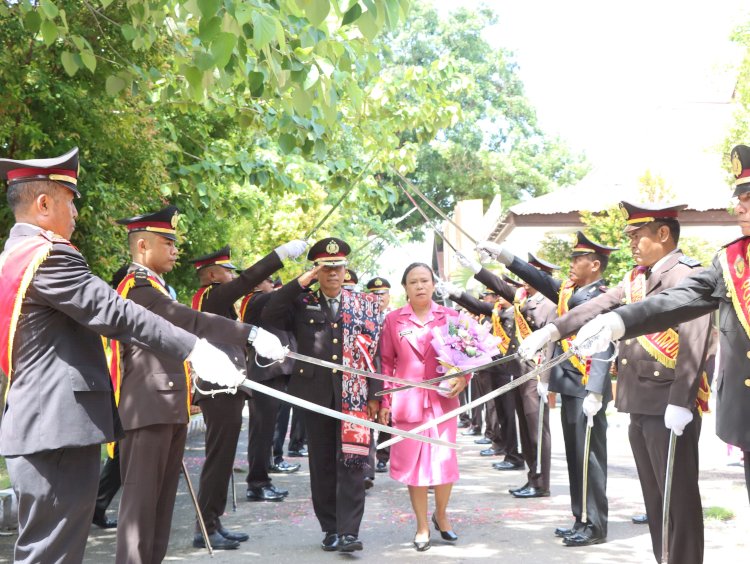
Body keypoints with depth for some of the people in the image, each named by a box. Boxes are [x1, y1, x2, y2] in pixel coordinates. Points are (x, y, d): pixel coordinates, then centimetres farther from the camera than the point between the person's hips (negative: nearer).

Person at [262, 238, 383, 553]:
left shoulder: (365, 304, 8)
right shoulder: (302, 303, 7)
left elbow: (376, 350, 4)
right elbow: (269, 317, -10)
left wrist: (375, 394, -3)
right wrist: (301, 282, -10)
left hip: (355, 394, -1)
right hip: (317, 394, 1)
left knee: (351, 463, -6)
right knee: (322, 465, 8)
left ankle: (349, 531, -6)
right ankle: (330, 529, 18)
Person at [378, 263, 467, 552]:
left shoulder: (450, 316, 3)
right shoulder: (393, 319, 2)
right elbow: (386, 362, 4)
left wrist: (462, 377, -13)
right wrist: (384, 401, 1)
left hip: (443, 399, 1)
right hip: (407, 401, 0)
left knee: (445, 461, 3)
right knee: (413, 462, 5)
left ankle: (441, 514, 30)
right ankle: (422, 525, 20)